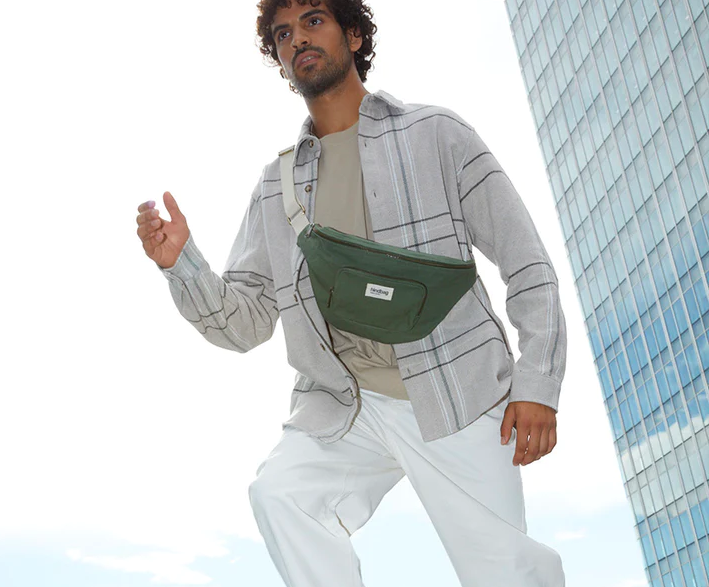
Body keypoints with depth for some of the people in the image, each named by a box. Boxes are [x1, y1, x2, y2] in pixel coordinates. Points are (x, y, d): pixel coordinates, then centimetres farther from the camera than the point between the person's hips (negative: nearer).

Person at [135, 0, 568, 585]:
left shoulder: (436, 134, 3)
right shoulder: (276, 183, 12)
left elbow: (527, 263, 0)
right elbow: (244, 324, 8)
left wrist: (538, 382, -9)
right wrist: (181, 263, -10)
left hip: (455, 396, -2)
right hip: (342, 406, 3)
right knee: (280, 490, -24)